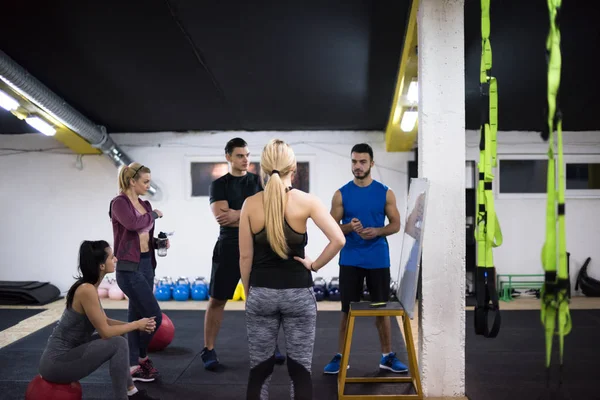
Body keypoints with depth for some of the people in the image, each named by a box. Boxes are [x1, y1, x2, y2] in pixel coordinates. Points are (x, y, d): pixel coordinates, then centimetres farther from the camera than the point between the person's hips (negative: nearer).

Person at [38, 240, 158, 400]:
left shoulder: (89, 286, 5)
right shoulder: (87, 290, -23)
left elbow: (105, 322, 14)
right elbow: (105, 332, -20)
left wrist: (137, 325, 4)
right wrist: (136, 324, -7)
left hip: (67, 353, 10)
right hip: (57, 362, -10)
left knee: (117, 336, 15)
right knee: (118, 344, -19)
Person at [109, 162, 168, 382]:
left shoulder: (145, 205, 13)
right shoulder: (119, 202, -10)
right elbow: (133, 224, -28)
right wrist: (154, 215, -12)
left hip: (147, 265, 8)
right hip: (129, 267, -8)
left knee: (137, 316, 12)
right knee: (154, 316, -8)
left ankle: (134, 365, 21)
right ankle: (141, 357, 14)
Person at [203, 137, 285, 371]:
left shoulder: (259, 182, 7)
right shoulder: (218, 185, 0)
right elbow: (222, 217, -15)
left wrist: (237, 214, -19)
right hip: (229, 249, -2)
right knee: (217, 300, 2)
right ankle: (209, 350, 14)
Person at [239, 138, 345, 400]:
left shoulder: (250, 204, -4)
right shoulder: (306, 201, -9)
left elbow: (245, 257, -1)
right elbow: (338, 240, -18)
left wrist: (248, 293, 12)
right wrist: (315, 265, -3)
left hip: (261, 293, 2)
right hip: (298, 293, -1)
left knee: (259, 370, 12)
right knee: (300, 370, 9)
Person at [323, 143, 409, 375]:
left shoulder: (385, 193, 0)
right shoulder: (341, 194, -1)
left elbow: (396, 225, 2)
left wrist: (377, 231, -17)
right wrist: (349, 227, -20)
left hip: (378, 260, 0)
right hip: (350, 260, 0)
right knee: (348, 309, 6)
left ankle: (387, 356, 22)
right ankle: (340, 356, 16)